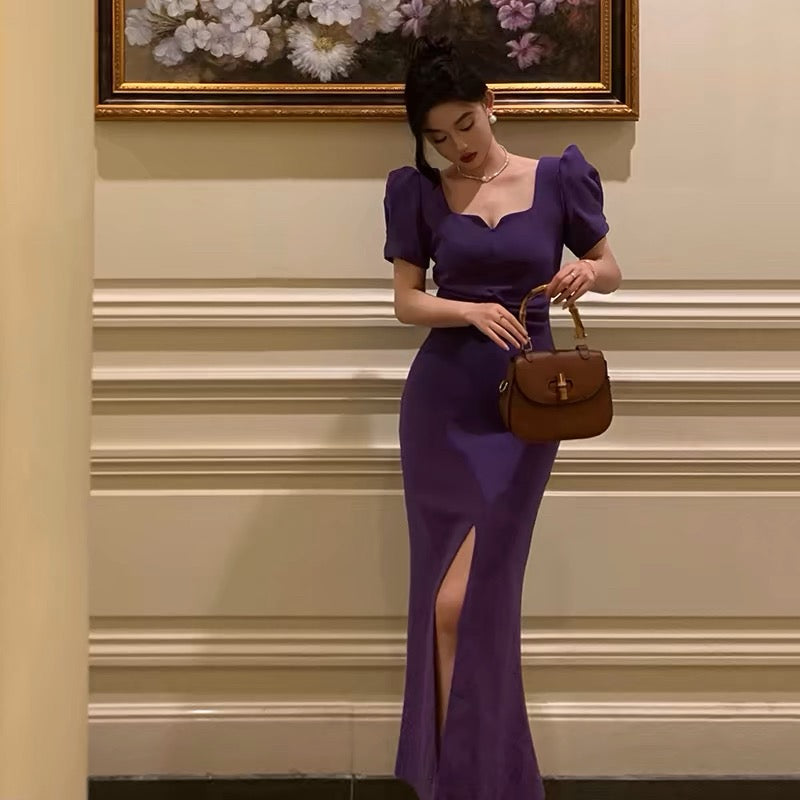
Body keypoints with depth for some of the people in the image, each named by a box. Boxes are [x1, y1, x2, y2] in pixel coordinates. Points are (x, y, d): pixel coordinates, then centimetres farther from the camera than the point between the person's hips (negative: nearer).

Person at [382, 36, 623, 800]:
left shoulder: (556, 178, 1)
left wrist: (587, 271, -13)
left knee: (462, 599, -8)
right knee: (455, 598, 4)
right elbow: (406, 301, 2)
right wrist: (470, 310, -17)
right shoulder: (421, 192, 3)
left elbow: (612, 269, 11)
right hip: (442, 402, 2)